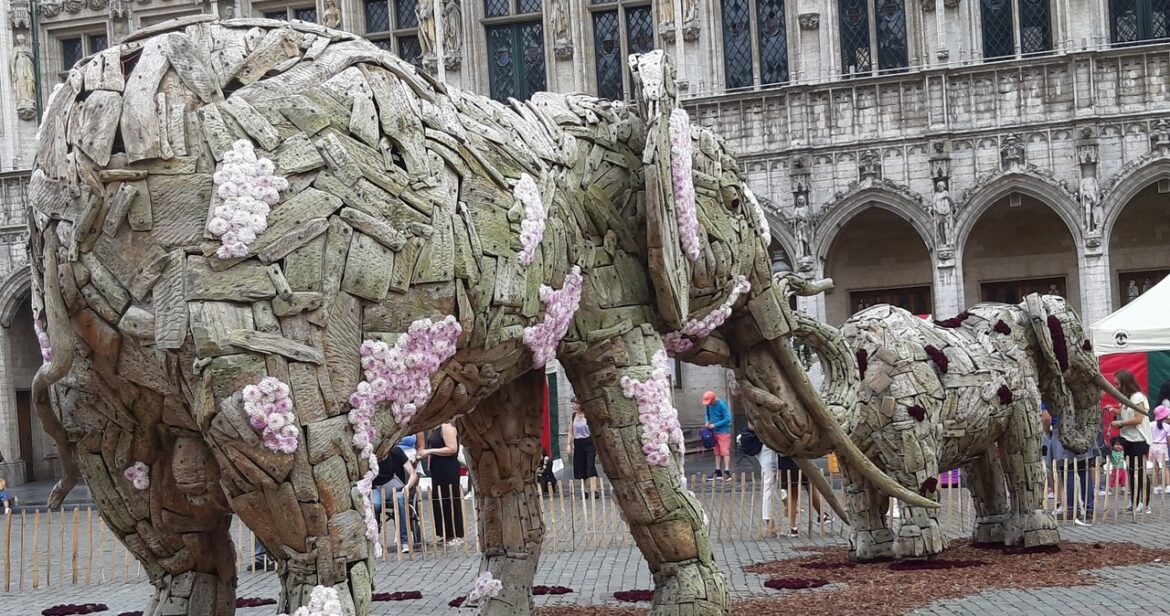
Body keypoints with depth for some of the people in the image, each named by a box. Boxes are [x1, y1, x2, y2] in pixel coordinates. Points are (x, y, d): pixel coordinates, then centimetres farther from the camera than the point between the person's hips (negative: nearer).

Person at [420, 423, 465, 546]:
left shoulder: (447, 427, -15)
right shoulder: (435, 428, 13)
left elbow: (452, 449, -23)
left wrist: (430, 451, -20)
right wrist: (426, 455, 8)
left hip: (448, 470, -10)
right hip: (438, 470, 10)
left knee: (450, 500, -5)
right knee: (439, 501, 12)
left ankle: (457, 536, 1)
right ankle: (446, 534, 20)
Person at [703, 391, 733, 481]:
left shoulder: (721, 405, -17)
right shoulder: (709, 405, 3)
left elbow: (727, 419, -18)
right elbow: (707, 414, 21)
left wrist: (715, 425, -18)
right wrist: (708, 421, -1)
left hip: (723, 431, -7)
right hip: (714, 432, 7)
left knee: (725, 452, -10)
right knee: (717, 452, 11)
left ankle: (727, 472, -13)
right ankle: (718, 472, 18)